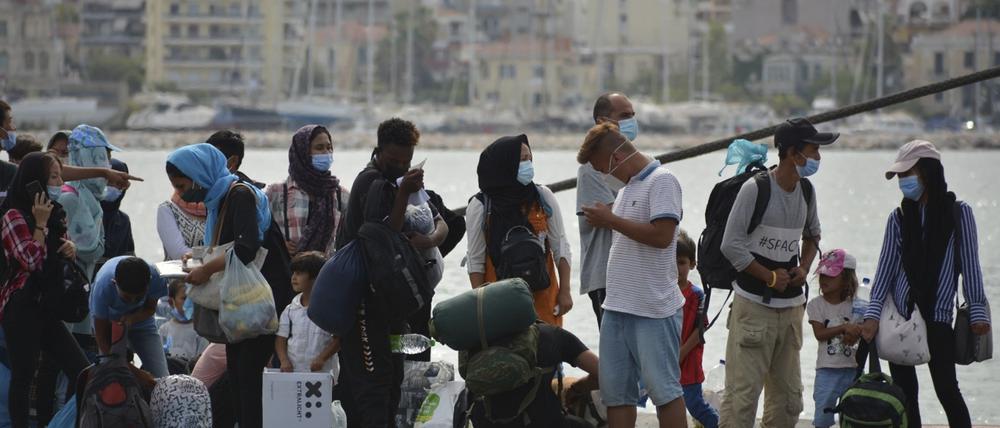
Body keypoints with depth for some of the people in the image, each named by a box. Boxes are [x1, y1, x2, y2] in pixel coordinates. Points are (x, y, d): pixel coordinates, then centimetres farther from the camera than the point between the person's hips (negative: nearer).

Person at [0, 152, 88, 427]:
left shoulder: (55, 214, 15)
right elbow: (32, 260, -19)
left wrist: (70, 249, 7)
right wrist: (40, 223, -15)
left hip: (46, 306, 8)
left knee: (83, 372, 2)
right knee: (23, 376, -5)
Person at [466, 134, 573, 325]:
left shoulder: (543, 197, 2)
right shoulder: (480, 207, -3)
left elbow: (560, 246, 7)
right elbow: (476, 260, 1)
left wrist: (564, 291, 3)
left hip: (543, 295, 2)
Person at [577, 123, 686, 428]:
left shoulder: (662, 182, -10)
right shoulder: (627, 188, 18)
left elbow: (662, 235, -21)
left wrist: (611, 220, -14)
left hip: (654, 310, -9)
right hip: (617, 307, 9)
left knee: (663, 389, -5)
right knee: (616, 392, 9)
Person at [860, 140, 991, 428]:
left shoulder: (958, 213, 1)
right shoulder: (899, 218, 8)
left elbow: (970, 264, 1)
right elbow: (886, 267, 5)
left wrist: (978, 312, -4)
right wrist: (873, 314, -4)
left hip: (937, 317, -3)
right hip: (899, 315, 3)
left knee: (946, 388, -7)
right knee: (905, 392, 4)